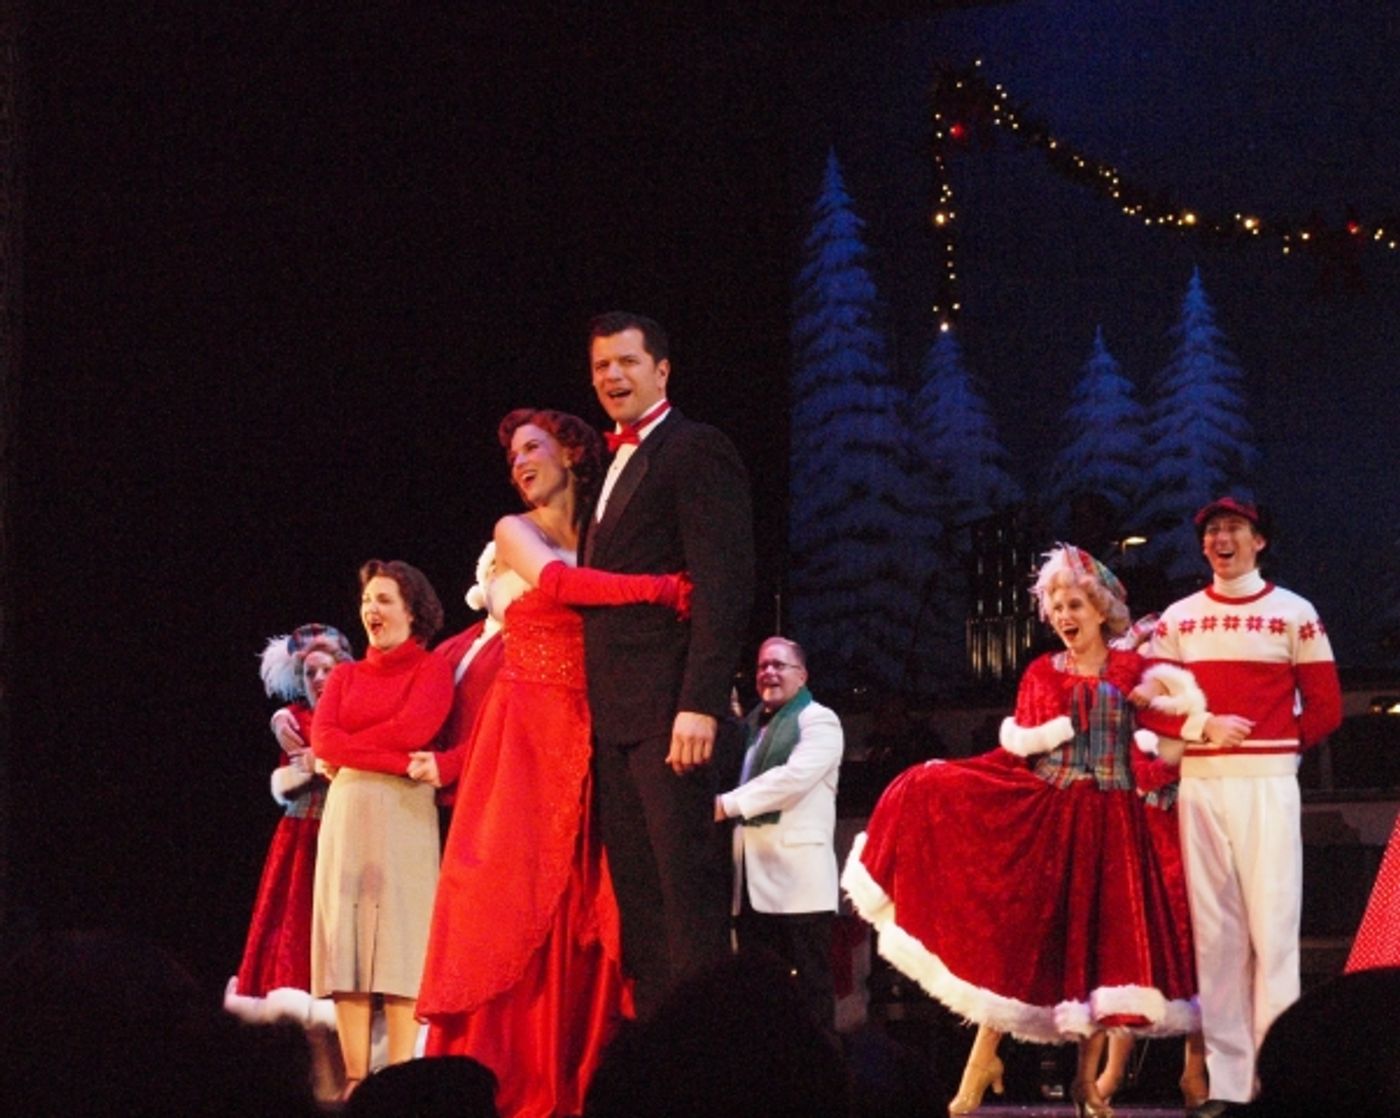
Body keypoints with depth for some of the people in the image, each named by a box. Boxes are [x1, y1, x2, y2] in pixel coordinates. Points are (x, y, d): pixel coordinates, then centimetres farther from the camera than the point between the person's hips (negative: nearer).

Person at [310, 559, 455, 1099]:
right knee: (348, 936, -4)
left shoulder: (431, 668, 6)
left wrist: (347, 750, -1)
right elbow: (322, 740, 2)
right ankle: (356, 1078, -6)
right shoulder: (345, 675, 19)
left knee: (399, 934, -10)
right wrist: (393, 757, -10)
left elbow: (413, 728, -11)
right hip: (348, 808, 4)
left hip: (405, 811, -4)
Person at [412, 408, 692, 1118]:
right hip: (525, 734, -4)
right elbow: (557, 585, -16)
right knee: (512, 897, -11)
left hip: (583, 740, 4)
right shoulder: (515, 533, 5)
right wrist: (668, 590, -20)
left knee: (579, 910, -2)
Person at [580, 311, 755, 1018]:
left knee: (687, 883, -10)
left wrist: (700, 702, -22)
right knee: (635, 886, 8)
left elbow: (724, 585, -13)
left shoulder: (696, 451, -4)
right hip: (615, 713, 9)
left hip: (669, 708, -9)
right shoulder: (616, 466, 23)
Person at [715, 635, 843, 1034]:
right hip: (752, 880, 7)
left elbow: (795, 776, -15)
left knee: (808, 988, -7)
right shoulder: (749, 726, 24)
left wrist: (727, 804, -18)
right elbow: (734, 780, 27)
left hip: (798, 878, -7)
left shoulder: (818, 720, 1)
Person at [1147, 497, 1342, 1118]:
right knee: (1212, 928, 0)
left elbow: (1324, 707, 6)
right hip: (1199, 781, 3)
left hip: (1267, 783, -3)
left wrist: (1274, 746, 5)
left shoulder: (1294, 613, 5)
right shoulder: (1178, 619, 13)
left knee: (1273, 924, -9)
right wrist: (1206, 727, -8)